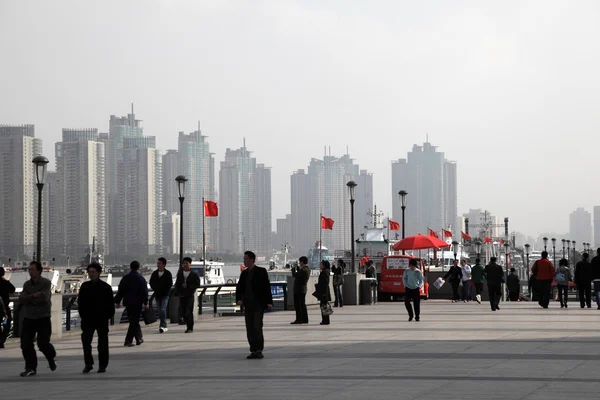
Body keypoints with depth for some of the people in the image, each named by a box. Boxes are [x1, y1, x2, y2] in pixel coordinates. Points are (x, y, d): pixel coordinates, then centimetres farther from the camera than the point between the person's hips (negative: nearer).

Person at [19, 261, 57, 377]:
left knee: (43, 343, -7)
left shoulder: (46, 283, -7)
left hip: (43, 318, -5)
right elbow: (21, 299, -4)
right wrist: (34, 296, -19)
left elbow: (44, 297, -21)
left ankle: (51, 357, 26)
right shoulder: (27, 284, 9)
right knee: (25, 343, -3)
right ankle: (31, 368, 7)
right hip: (29, 318, 5)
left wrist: (29, 299, -10)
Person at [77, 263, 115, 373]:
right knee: (85, 340, -7)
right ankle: (88, 364, 2)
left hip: (102, 319, -2)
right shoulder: (85, 286, 5)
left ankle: (103, 365, 13)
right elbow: (80, 302, 9)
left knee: (102, 342, 4)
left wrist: (108, 315, -7)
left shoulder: (106, 287, -2)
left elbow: (110, 303, 1)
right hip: (88, 319, 2)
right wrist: (82, 314, 1)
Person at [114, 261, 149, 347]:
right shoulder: (141, 278, -6)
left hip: (127, 303, 5)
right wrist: (146, 302, -3)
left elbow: (120, 291, 8)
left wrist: (117, 301, 12)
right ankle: (128, 341, -10)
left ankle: (139, 339, 22)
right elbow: (144, 292, -8)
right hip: (137, 303, -5)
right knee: (134, 321, -2)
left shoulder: (125, 278, 6)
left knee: (133, 321, 15)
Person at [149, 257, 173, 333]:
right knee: (160, 311, 7)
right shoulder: (154, 273, 8)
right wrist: (155, 289, 6)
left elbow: (170, 284, -5)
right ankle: (164, 326, 16)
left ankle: (163, 325, -21)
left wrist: (164, 291, -9)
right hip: (157, 295, 5)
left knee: (163, 310, -18)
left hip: (165, 295, -5)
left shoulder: (168, 273, -3)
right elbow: (151, 283, 16)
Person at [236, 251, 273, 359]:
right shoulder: (244, 273, 13)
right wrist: (238, 299, -5)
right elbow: (239, 287, 13)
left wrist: (269, 302, -12)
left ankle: (259, 350, -10)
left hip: (259, 304, -6)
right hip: (248, 304, 6)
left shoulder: (261, 272, -3)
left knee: (257, 327, -13)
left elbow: (267, 287, -6)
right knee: (250, 328, 4)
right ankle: (254, 351, 9)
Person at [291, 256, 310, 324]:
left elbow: (294, 275, -17)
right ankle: (305, 319, 18)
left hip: (299, 289, -10)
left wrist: (293, 269, 1)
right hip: (303, 289, 10)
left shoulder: (303, 270, -22)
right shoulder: (308, 269, 8)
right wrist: (298, 268, 14)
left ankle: (299, 319, -4)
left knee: (297, 305, -5)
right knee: (303, 305, 15)